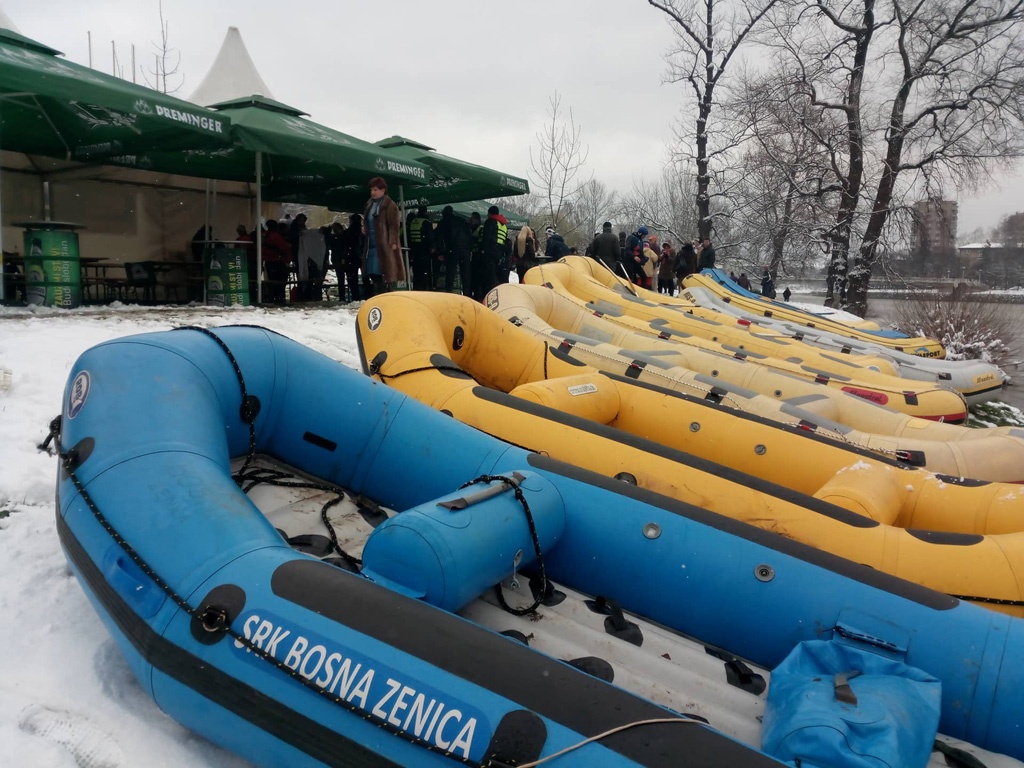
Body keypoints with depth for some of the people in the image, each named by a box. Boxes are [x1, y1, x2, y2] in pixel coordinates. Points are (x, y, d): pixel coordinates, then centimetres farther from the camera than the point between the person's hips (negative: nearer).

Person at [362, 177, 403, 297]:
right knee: (374, 274, 11)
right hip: (371, 244, 9)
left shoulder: (389, 204, -7)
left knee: (389, 272, -8)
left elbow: (394, 224, -14)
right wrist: (365, 229, 9)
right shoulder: (370, 204, 17)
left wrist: (393, 241, -22)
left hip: (385, 244, -9)